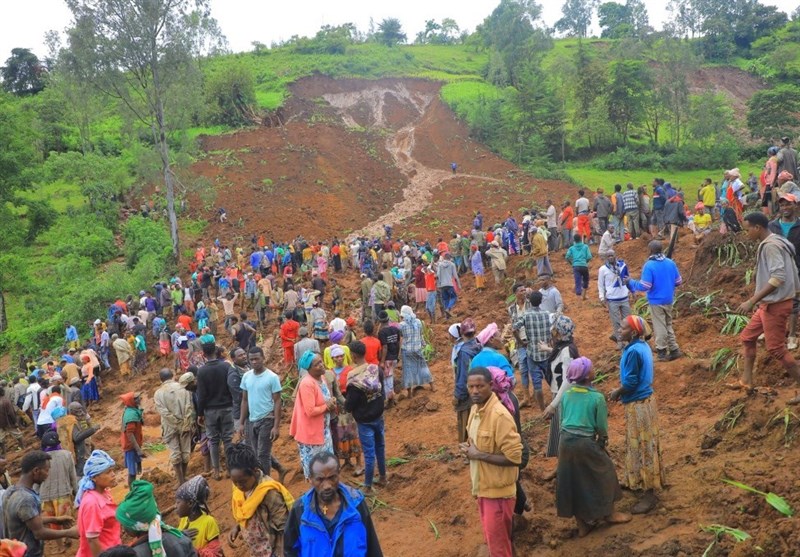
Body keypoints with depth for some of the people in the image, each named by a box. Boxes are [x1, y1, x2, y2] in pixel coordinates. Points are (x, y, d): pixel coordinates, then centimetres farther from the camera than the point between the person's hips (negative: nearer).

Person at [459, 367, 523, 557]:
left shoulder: (499, 415, -25)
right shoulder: (475, 408, 4)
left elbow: (514, 457, -26)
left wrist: (478, 454, -22)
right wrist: (470, 449, -2)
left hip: (497, 490, -9)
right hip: (483, 486, 9)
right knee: (492, 538, 22)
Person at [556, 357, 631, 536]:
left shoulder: (566, 394, 2)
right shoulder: (597, 397, -13)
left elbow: (562, 419, 10)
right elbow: (602, 427, -6)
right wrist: (603, 440, 13)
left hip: (565, 441, 6)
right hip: (586, 443, -5)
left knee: (573, 480, 16)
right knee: (603, 474, 19)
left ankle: (582, 524, 26)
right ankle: (609, 513, 34)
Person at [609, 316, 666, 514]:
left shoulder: (633, 351, -24)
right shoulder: (643, 346, 6)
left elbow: (630, 382, -22)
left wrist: (616, 393, -5)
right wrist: (621, 390, 11)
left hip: (638, 404, -10)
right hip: (645, 400, 10)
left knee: (643, 448, 0)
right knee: (645, 447, 19)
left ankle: (649, 496, 9)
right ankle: (649, 487, 32)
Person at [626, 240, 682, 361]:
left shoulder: (649, 265, -19)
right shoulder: (671, 263, 0)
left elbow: (644, 286, -22)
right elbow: (678, 281, 7)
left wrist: (631, 282, -8)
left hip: (656, 301, -6)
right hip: (669, 300, 6)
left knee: (660, 327, 5)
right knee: (668, 325, 20)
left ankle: (662, 352, 13)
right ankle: (674, 349, 22)